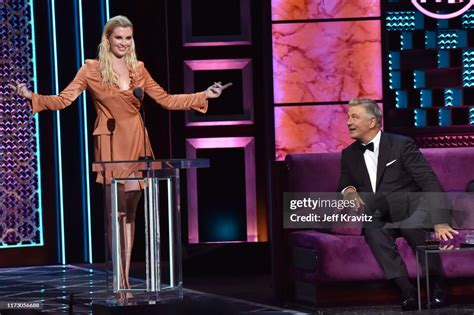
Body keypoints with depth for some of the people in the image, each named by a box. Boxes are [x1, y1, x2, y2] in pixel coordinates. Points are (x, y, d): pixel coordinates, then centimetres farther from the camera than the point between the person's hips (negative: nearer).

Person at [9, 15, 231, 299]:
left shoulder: (139, 69, 10)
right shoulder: (92, 69, -1)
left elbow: (166, 100, 15)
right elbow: (63, 100, -6)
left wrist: (205, 96, 12)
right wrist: (32, 97, -21)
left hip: (137, 143, 4)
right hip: (111, 143, -4)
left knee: (130, 211, 5)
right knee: (118, 211, -6)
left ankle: (126, 277, 10)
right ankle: (120, 280, -3)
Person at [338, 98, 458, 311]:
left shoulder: (401, 144, -5)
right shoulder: (349, 154, 11)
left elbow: (429, 182, -12)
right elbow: (344, 186, 18)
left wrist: (440, 221, -25)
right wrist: (349, 190, -10)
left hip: (411, 212, -3)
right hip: (380, 219, 3)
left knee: (413, 226, -38)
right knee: (373, 230, -33)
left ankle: (437, 289, -23)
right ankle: (407, 291, -39)